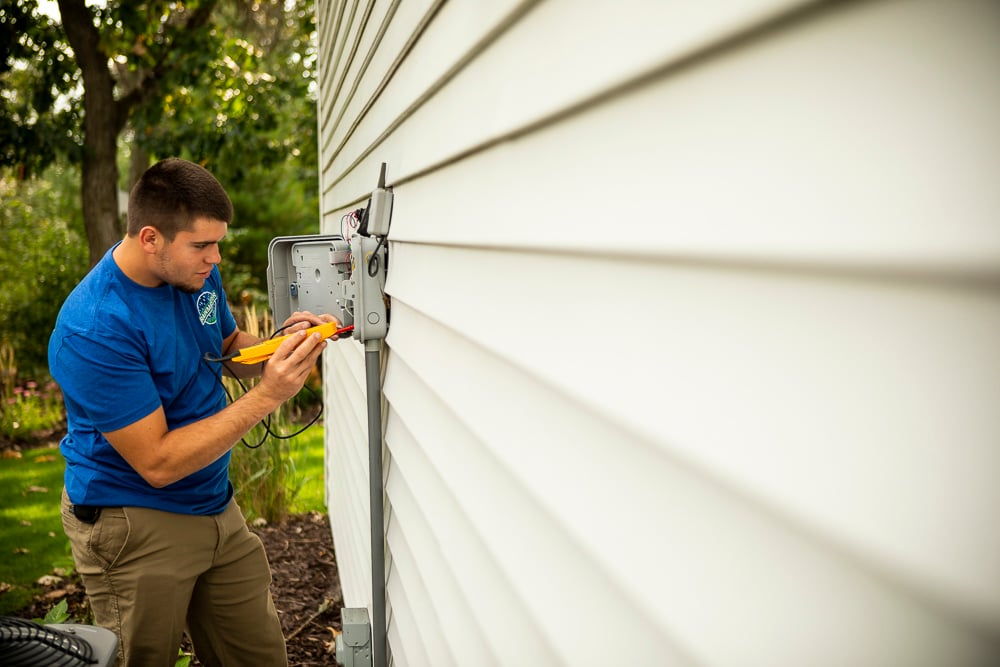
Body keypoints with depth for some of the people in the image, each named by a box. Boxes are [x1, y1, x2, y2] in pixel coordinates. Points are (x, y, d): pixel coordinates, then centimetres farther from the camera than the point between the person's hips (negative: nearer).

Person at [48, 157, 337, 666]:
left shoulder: (197, 273, -3)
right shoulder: (94, 329, -26)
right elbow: (158, 463, -24)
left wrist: (285, 344, -7)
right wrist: (267, 396, -29)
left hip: (215, 506, 7)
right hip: (133, 526, -7)